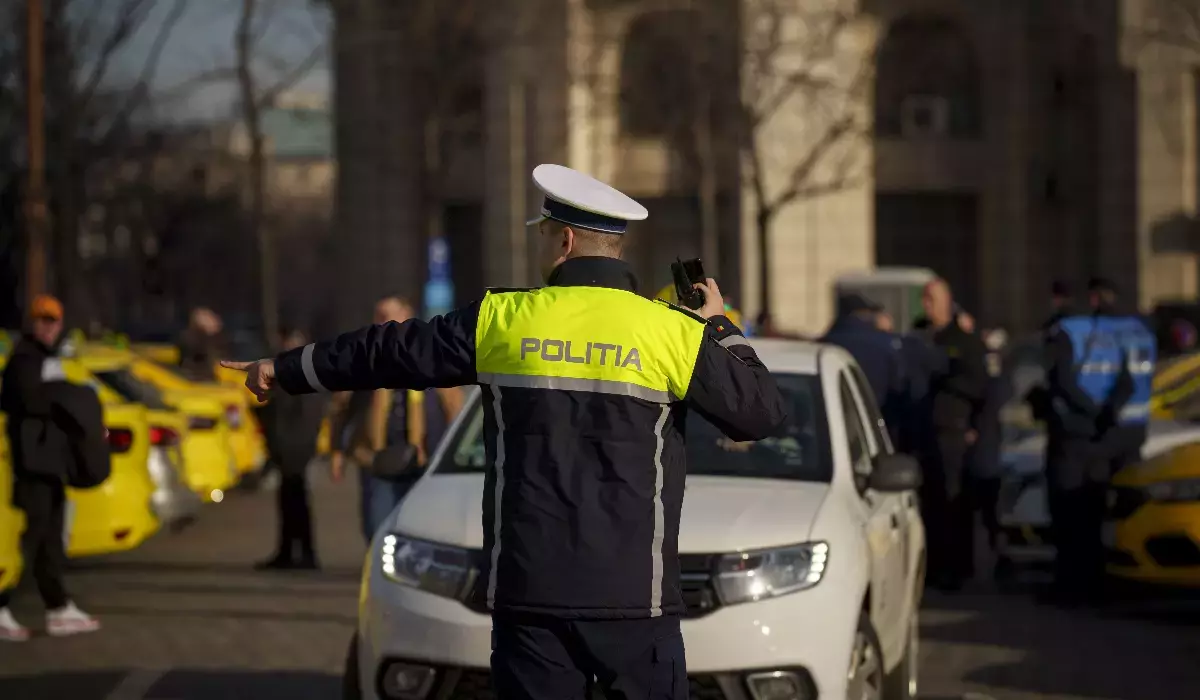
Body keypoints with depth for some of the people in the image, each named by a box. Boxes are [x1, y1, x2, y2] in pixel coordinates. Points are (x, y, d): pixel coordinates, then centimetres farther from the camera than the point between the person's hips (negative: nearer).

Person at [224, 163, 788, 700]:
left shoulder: (500, 322, 2)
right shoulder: (674, 332, -3)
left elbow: (385, 351, 13)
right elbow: (764, 412, 4)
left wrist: (286, 370, 26)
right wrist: (719, 327, 18)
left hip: (528, 589, 1)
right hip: (635, 596, -1)